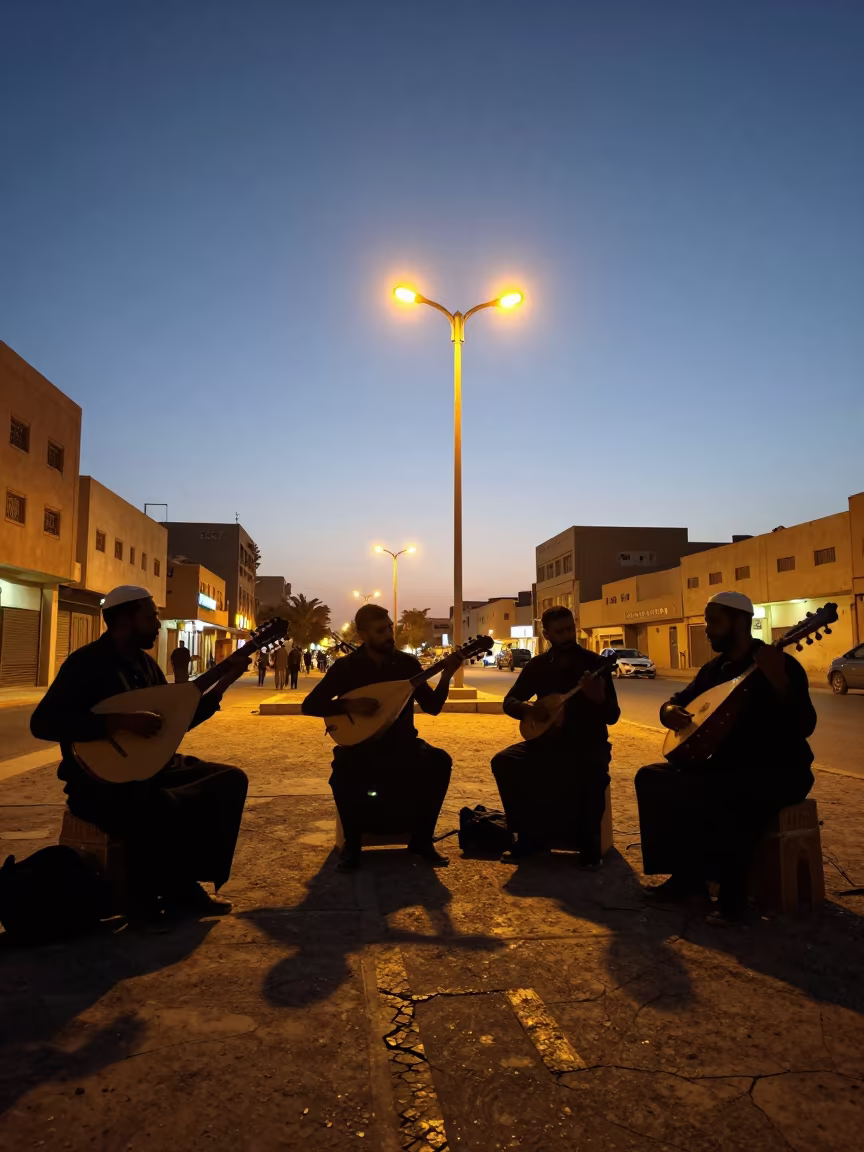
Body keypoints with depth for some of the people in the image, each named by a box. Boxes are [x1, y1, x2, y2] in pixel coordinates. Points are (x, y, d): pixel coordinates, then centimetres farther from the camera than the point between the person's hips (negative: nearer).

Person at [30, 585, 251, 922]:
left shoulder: (145, 663, 10)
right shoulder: (86, 663, -13)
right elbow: (42, 723, -24)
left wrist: (224, 681, 4)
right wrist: (121, 721, -30)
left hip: (147, 768, 8)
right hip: (100, 780, -8)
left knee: (230, 780, -5)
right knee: (161, 810, -37)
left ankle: (183, 886, 1)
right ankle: (148, 903, -8)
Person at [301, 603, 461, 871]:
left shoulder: (407, 663, 1)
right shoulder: (346, 667, -6)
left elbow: (433, 707, 1)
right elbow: (309, 706, -8)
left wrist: (445, 677, -16)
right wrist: (349, 705, -21)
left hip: (401, 743, 2)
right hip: (360, 745, -2)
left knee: (439, 761, -27)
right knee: (344, 769, -36)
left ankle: (421, 839, -7)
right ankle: (352, 842, -8)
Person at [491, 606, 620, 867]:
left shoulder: (594, 663, -6)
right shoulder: (537, 665, 4)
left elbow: (613, 716, -9)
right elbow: (509, 701, 7)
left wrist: (599, 698, -32)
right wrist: (528, 708, -16)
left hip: (588, 742, -3)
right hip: (548, 740, 4)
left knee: (593, 772, -37)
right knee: (504, 762, -20)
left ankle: (588, 841, -14)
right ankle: (531, 834, -4)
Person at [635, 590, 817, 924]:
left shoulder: (782, 664, -13)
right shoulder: (713, 668, 9)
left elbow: (804, 726, -25)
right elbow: (678, 700, 17)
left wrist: (778, 680, -40)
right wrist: (671, 711, -8)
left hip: (777, 772, -8)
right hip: (726, 765, 8)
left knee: (725, 798, -38)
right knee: (652, 777, -5)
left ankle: (732, 893, -18)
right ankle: (687, 873, 2)